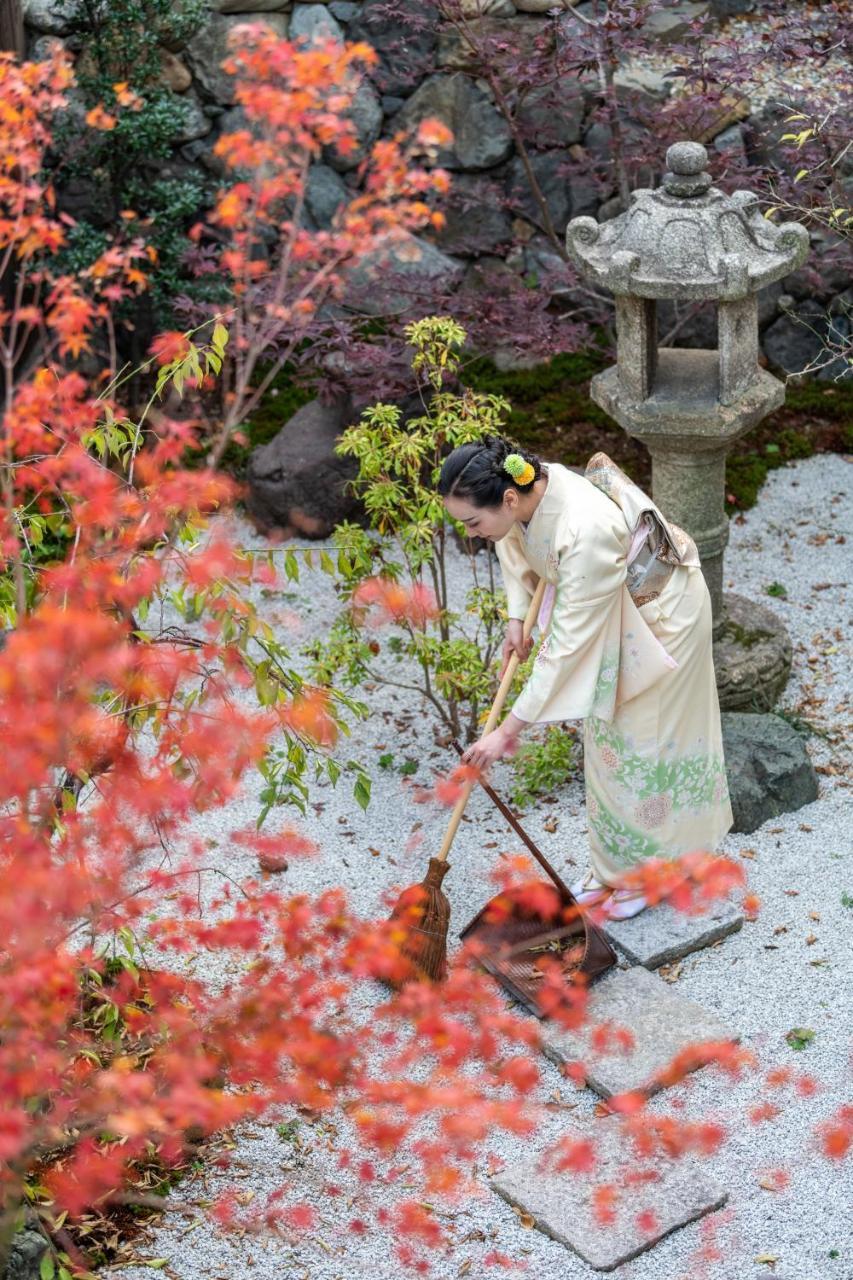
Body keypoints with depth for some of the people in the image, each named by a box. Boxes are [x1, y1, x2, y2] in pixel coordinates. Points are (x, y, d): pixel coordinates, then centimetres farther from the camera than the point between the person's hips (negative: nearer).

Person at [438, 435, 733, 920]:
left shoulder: (584, 530, -43)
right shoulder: (524, 492, -20)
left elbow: (565, 645, -37)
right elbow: (516, 545, 8)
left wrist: (510, 728, -33)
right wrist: (516, 618, -3)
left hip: (663, 611, -8)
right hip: (613, 606, 8)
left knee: (646, 738, 4)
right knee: (606, 735, 16)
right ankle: (613, 865, 31)